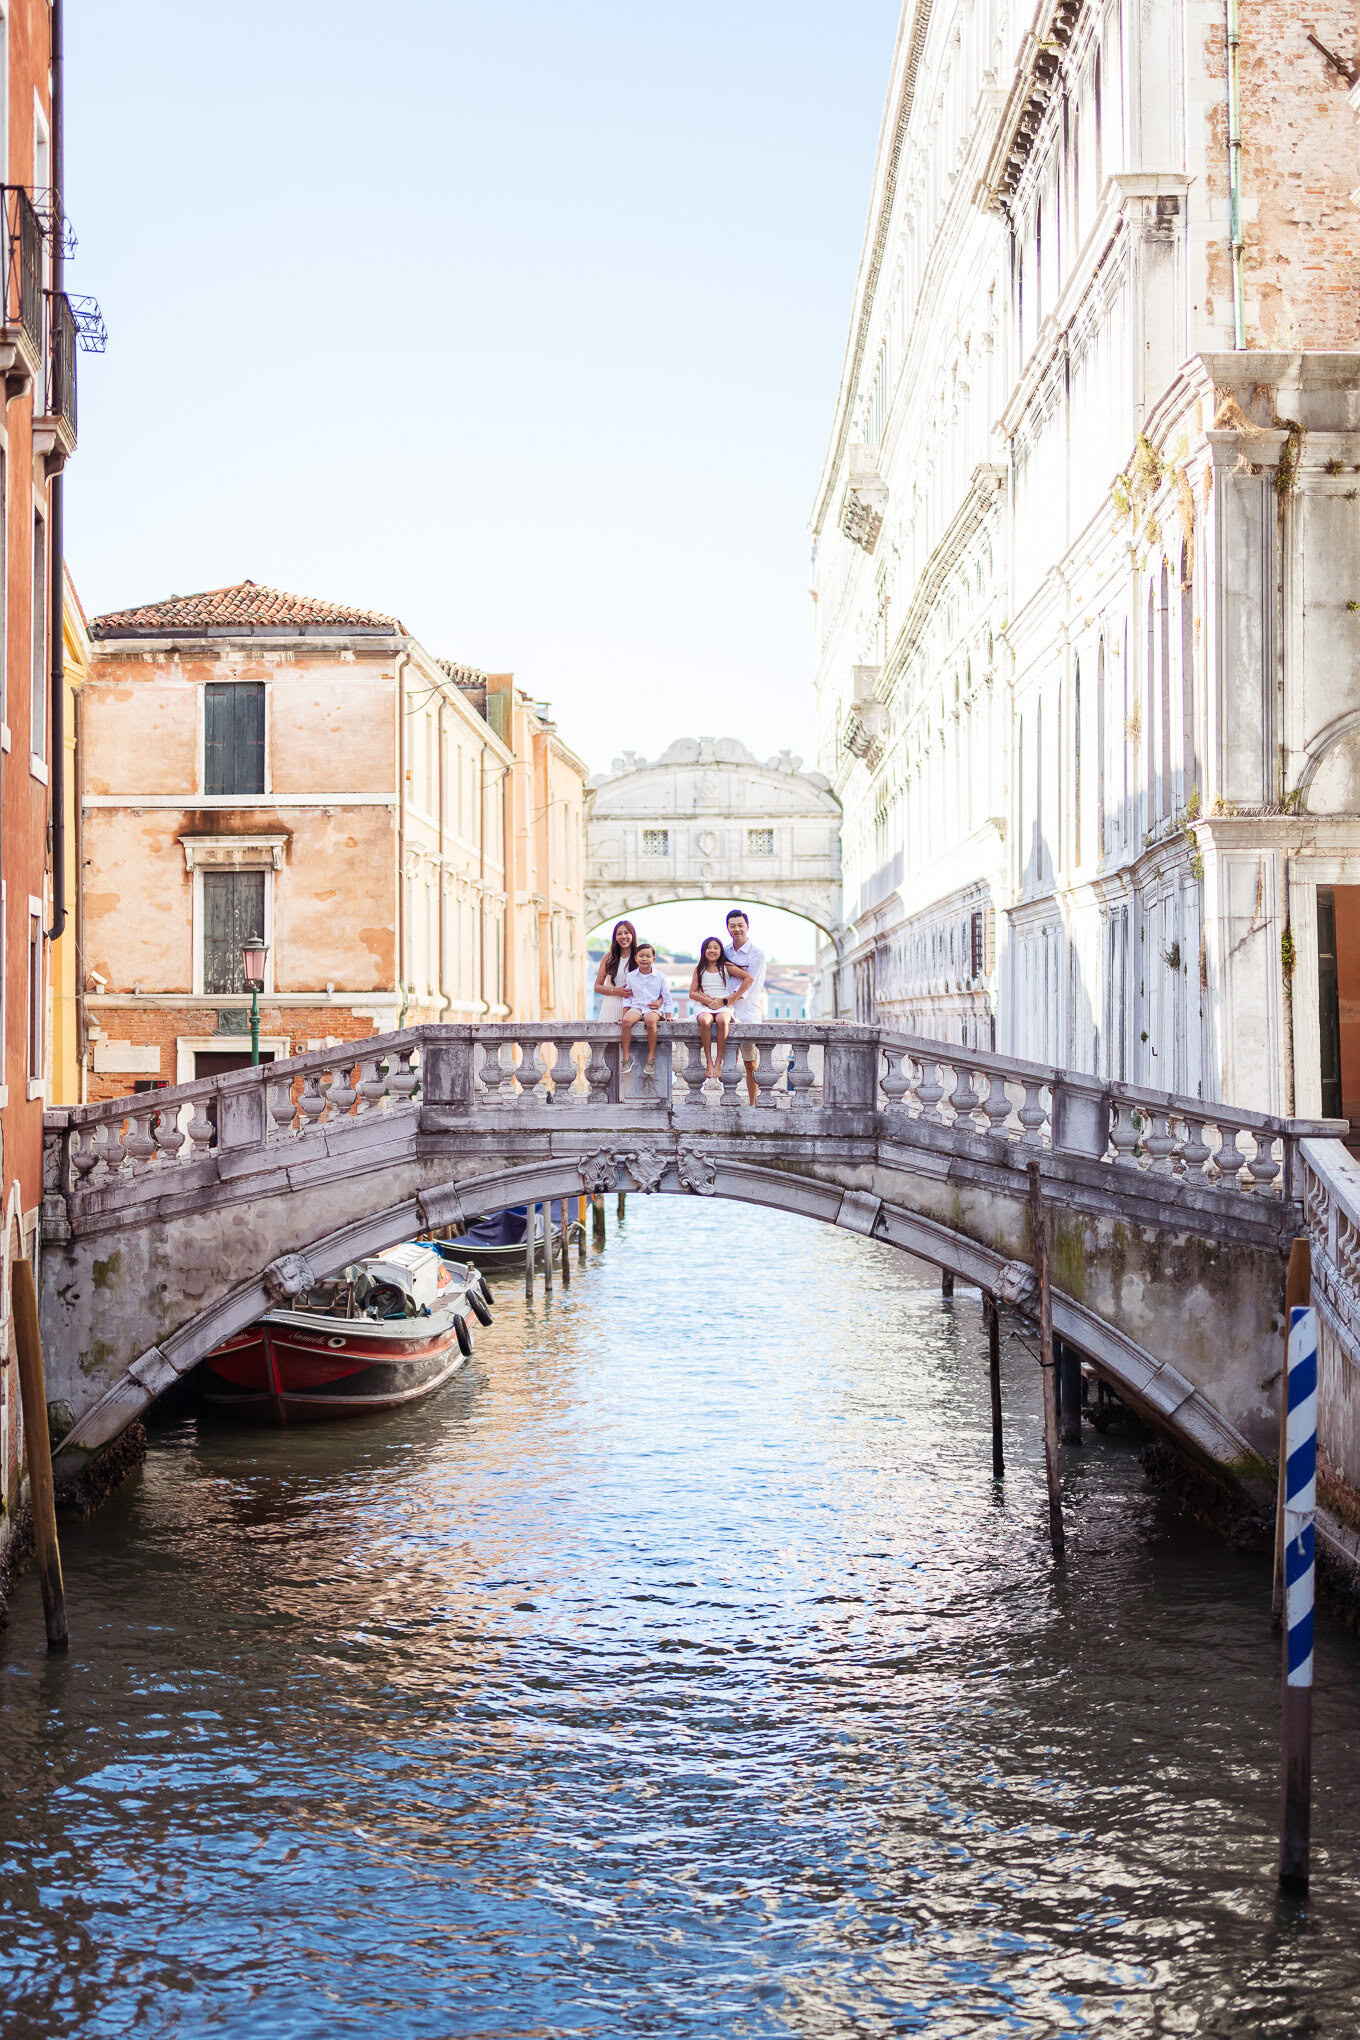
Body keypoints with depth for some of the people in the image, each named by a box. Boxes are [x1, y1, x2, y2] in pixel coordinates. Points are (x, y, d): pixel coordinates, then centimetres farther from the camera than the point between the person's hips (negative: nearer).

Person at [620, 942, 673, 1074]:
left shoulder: (659, 977, 4)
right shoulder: (631, 976, 9)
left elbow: (667, 997, 8)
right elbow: (627, 998, 14)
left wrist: (669, 1016, 2)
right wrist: (624, 1015, 7)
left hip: (654, 1009, -2)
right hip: (636, 1007, 2)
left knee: (650, 1020, -37)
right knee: (627, 1021, -31)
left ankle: (651, 1056, -26)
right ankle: (626, 1056, -24)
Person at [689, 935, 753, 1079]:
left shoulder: (726, 967, 9)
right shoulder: (699, 969, 14)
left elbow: (748, 978, 0)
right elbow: (692, 993, 8)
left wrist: (730, 999, -4)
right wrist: (709, 1001, -10)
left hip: (724, 1006, -1)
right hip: (703, 1006, 1)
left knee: (722, 1020, -38)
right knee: (705, 1020, -36)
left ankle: (718, 1062, -31)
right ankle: (709, 1062, -30)